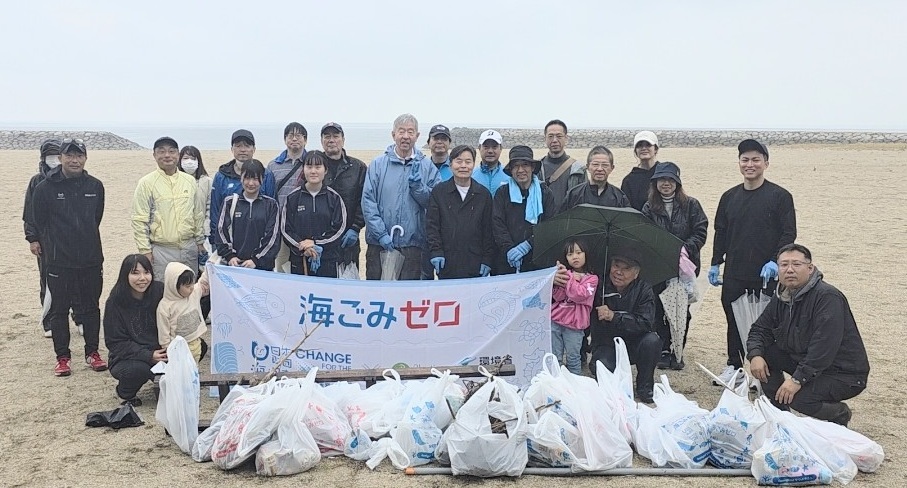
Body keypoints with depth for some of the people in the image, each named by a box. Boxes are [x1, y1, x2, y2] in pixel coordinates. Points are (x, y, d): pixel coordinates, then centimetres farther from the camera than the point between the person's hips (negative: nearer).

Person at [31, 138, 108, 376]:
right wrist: (52, 248, 4)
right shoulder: (45, 188, -6)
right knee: (59, 310, 5)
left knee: (91, 308, 10)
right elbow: (39, 223, 1)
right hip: (59, 262, -2)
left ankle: (92, 352, 22)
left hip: (91, 259, 2)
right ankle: (63, 356, 16)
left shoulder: (95, 186, 3)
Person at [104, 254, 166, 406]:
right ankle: (126, 393, 2)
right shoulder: (115, 302, -13)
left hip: (160, 352, 3)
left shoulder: (160, 292, -6)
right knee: (139, 369, -35)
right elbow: (115, 343, -12)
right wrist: (148, 356, -23)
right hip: (127, 358, -3)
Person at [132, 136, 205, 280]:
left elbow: (198, 214, 16)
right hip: (161, 251, -4)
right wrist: (145, 250, -9)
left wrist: (200, 241, 14)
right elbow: (139, 221, -5)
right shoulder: (146, 183, -4)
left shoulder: (190, 181, 9)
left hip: (189, 249, 4)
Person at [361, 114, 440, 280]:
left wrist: (417, 185, -15)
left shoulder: (427, 166, 5)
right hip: (379, 243, 0)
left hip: (412, 243, 0)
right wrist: (381, 233, -11)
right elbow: (368, 202, -4)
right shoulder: (378, 164, 2)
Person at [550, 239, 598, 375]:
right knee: (555, 357, 6)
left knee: (573, 358, 3)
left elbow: (580, 295, -16)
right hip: (555, 320, 3)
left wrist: (568, 278, -15)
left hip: (574, 324, -3)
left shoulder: (591, 278, 0)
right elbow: (557, 296, -3)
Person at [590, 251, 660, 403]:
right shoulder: (599, 286, -5)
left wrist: (613, 316, -32)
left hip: (633, 345, 1)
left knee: (652, 340, -30)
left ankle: (644, 387, -6)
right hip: (606, 345, -1)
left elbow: (646, 322, -21)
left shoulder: (643, 290, -7)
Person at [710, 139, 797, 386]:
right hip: (734, 273, 4)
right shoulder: (729, 197, 10)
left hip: (765, 274, -4)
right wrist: (715, 263, 10)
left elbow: (789, 233, -6)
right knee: (733, 320, 9)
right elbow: (720, 232, 15)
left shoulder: (779, 196, -4)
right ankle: (734, 366, 20)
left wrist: (775, 261, -18)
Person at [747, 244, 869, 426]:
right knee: (765, 353, -8)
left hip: (844, 374, -8)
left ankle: (840, 414, 1)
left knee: (797, 397, -30)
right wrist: (755, 355, -16)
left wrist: (798, 379, -34)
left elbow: (824, 346, -31)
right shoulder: (781, 298, 5)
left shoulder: (828, 297, -23)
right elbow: (760, 329, 6)